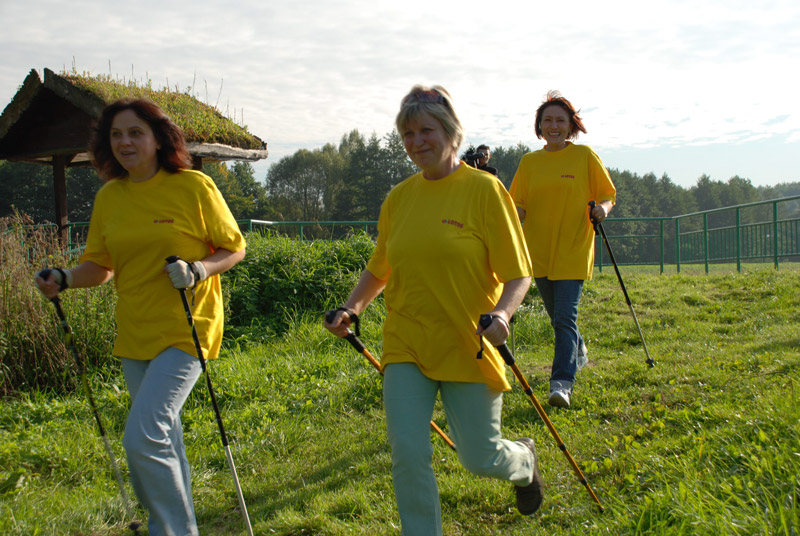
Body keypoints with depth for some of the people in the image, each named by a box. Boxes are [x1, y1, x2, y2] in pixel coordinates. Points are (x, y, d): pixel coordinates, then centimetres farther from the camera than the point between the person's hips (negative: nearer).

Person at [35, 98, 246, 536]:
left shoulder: (194, 187, -8)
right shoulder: (109, 196, 6)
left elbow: (233, 248, -1)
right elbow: (100, 266, 13)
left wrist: (199, 269, -20)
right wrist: (65, 279, -7)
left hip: (185, 331, -6)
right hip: (134, 335, 6)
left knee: (143, 438, -17)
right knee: (162, 439, 17)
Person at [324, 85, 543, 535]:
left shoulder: (485, 190, -7)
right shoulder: (399, 198, 6)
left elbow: (519, 274, -8)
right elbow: (380, 267, 19)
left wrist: (501, 314, -27)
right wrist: (351, 308, 4)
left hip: (468, 347, -3)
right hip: (406, 347, 4)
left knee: (481, 458, 6)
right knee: (408, 455, -7)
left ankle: (524, 459, 42)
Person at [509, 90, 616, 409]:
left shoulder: (585, 156, -1)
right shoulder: (529, 162, 7)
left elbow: (608, 195, 4)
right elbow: (519, 204, 11)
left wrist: (602, 209, -18)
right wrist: (514, 216, -12)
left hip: (573, 251, -4)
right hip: (539, 250, 4)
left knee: (565, 317, -14)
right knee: (557, 316, 15)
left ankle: (562, 383, -17)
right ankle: (578, 353, 43)